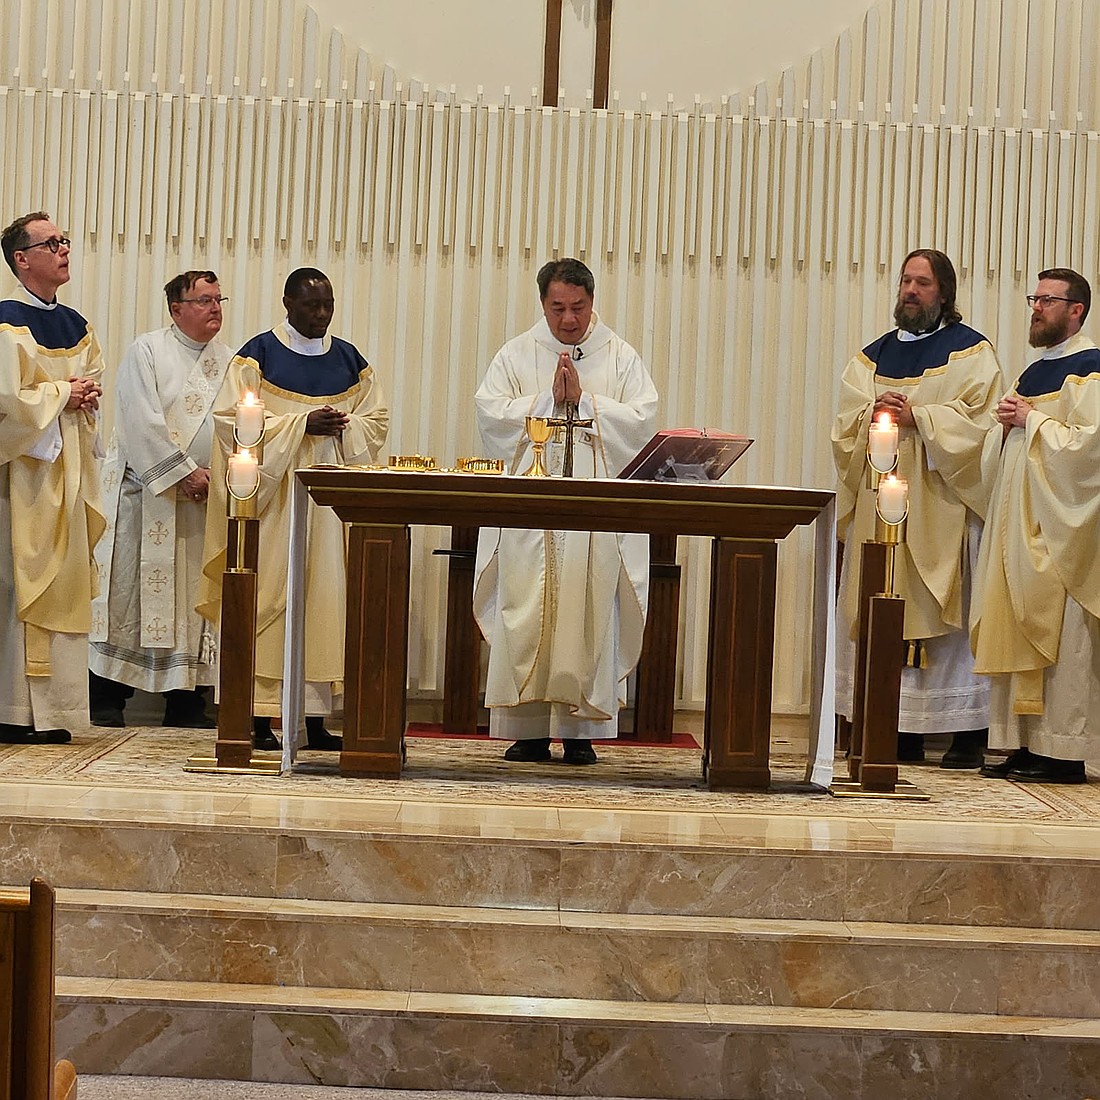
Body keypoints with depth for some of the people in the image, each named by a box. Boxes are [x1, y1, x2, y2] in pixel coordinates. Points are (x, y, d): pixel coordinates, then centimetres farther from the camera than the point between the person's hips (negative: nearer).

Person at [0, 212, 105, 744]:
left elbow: (92, 382, 22)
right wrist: (62, 394, -9)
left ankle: (50, 711, 9)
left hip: (67, 469, 8)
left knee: (63, 582, 6)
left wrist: (87, 396, 0)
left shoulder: (75, 325, 15)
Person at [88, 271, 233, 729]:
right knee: (129, 587, -3)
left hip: (203, 499, 5)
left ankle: (186, 702, 10)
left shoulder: (228, 360, 12)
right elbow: (142, 421, -12)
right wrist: (183, 472, -15)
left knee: (195, 593, 5)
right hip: (145, 491, -5)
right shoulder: (147, 352, -3)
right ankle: (107, 699, 2)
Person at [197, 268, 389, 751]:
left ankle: (316, 716, 6)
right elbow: (233, 420, -8)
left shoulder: (350, 361, 13)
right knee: (269, 595, -6)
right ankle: (260, 715, -3)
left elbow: (376, 421, 14)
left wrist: (344, 426, -8)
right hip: (274, 495, -4)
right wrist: (301, 425, -15)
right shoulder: (258, 355, 0)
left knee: (326, 596, 2)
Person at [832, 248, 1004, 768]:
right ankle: (903, 731, 4)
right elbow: (844, 427, 10)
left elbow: (977, 420, -9)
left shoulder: (971, 351, 3)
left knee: (948, 608, -7)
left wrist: (917, 418, -17)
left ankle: (968, 734, -3)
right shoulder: (873, 356, 17)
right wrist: (873, 415, -10)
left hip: (942, 505, -5)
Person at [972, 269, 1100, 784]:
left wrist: (1031, 419, -12)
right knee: (1019, 634, 6)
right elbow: (1003, 452, 25)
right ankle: (1025, 745, 9)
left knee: (1058, 634, -8)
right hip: (1020, 520, 9)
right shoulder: (1033, 372, 20)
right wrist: (1006, 423, 4)